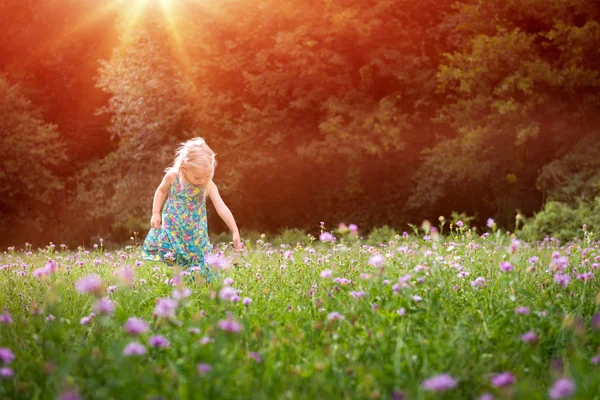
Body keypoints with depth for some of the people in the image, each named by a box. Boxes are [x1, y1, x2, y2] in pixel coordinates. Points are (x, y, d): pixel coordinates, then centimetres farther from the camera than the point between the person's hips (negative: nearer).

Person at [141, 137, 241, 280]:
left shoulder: (208, 185, -19)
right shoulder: (173, 176, -17)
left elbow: (222, 208, -21)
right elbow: (161, 191, 4)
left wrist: (235, 232, -23)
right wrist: (155, 213, 2)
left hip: (195, 230, 0)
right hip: (172, 225, 0)